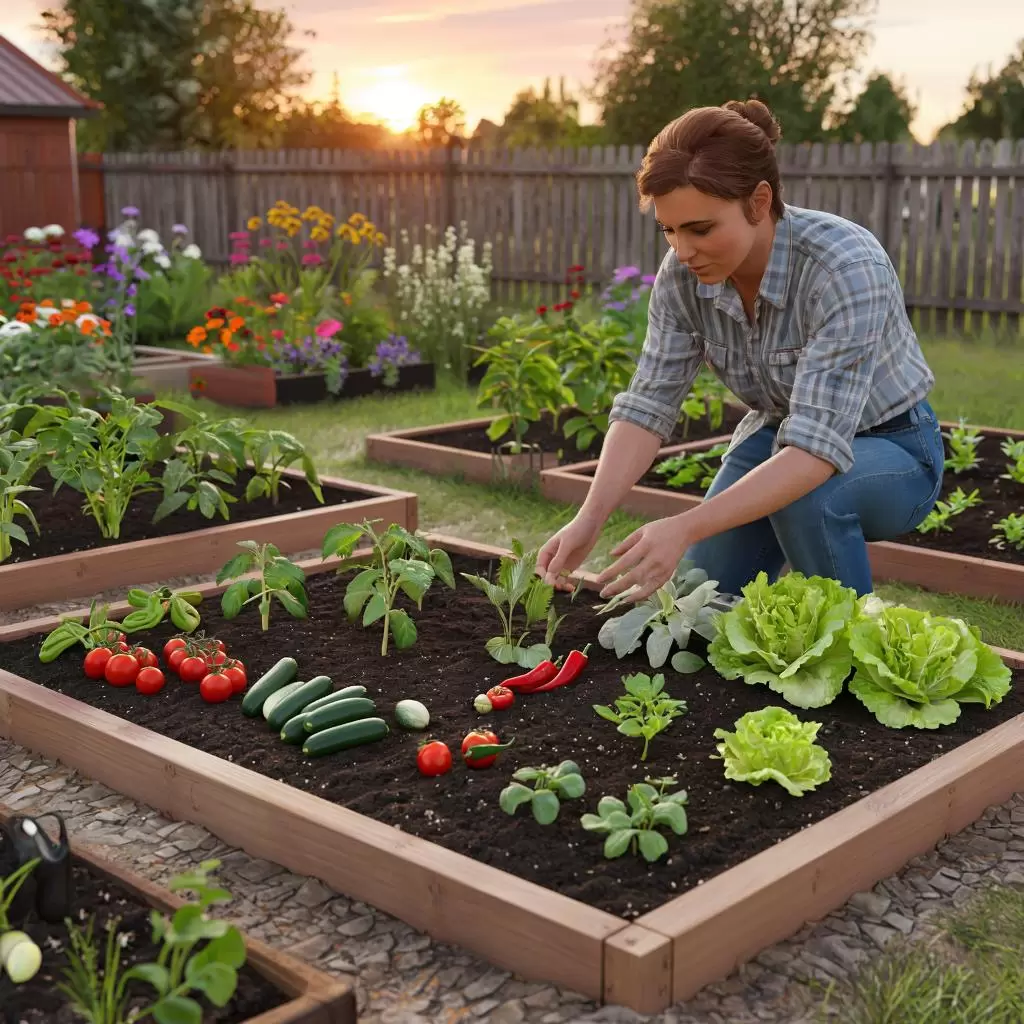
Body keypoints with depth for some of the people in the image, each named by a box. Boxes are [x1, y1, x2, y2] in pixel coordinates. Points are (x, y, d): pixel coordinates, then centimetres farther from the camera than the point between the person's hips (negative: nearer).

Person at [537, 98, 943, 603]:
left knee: (805, 497, -36)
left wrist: (685, 528, -50)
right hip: (780, 436, 5)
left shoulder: (846, 268, -35)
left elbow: (819, 448, -41)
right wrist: (589, 519, -33)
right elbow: (647, 405, -18)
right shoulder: (683, 273, -18)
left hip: (890, 449, -4)